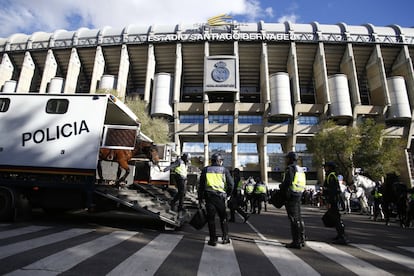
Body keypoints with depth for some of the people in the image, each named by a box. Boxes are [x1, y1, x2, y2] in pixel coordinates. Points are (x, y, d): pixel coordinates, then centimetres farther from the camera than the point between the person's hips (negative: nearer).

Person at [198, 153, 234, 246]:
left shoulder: (205, 169, 7)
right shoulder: (224, 170, 5)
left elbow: (201, 184, 5)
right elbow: (231, 184, 1)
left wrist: (200, 197, 11)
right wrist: (227, 194, 15)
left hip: (209, 196, 0)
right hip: (220, 196, 0)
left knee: (211, 218, 7)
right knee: (223, 217, 15)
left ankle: (213, 240, 9)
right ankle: (225, 237, 18)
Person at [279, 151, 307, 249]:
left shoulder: (290, 168, -13)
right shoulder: (301, 169, 16)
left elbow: (287, 182, -20)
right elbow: (303, 184, 18)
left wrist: (282, 189, -5)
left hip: (291, 196, -9)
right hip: (299, 195, 9)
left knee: (294, 219, -5)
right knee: (299, 217, 16)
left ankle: (296, 242, 0)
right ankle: (301, 240, 26)